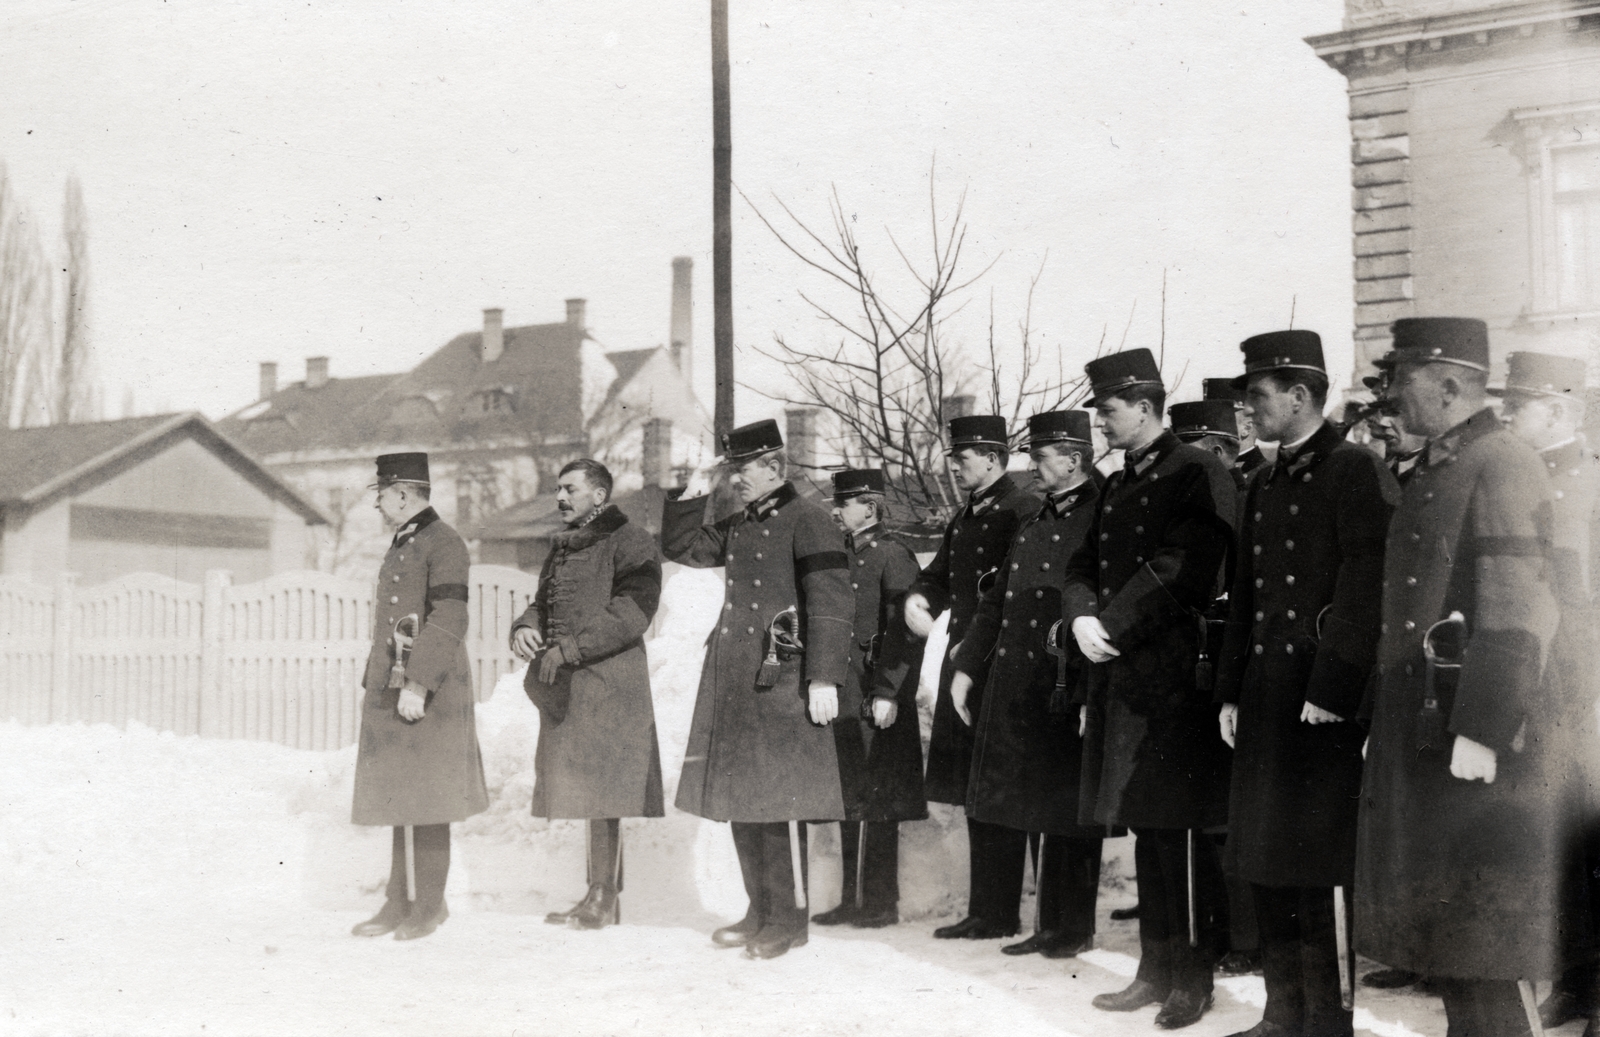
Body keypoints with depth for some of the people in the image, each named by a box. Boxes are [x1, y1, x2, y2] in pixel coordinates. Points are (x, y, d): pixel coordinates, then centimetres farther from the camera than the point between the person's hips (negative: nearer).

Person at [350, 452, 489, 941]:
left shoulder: (444, 545, -10)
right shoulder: (400, 547, 18)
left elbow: (448, 623, -18)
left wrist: (417, 686, -23)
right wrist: (376, 688, 19)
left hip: (428, 697, -9)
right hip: (391, 693, 9)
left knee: (425, 803, -3)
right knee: (400, 803, 11)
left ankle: (431, 903, 5)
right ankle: (400, 902, 17)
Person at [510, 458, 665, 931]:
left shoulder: (631, 544, -5)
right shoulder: (562, 548, 21)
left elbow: (631, 613, -15)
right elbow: (544, 602, 23)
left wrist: (569, 648, -19)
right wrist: (525, 627, -1)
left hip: (606, 682, -8)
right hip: (564, 688, 8)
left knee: (601, 789, -8)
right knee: (582, 788, 9)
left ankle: (604, 897, -4)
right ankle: (601, 893, 15)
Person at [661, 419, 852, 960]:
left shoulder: (808, 522, -8)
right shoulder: (738, 526, 15)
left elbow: (831, 605, -14)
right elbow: (680, 547, 28)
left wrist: (824, 678, -19)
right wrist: (691, 496, 14)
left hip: (782, 679, -8)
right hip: (734, 681, 8)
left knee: (779, 800, -5)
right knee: (740, 799, 11)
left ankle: (790, 919, 5)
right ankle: (761, 911, 22)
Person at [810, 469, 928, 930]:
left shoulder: (892, 554, -8)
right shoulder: (841, 555, 15)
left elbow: (906, 632, -13)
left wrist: (889, 693, -18)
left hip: (876, 699, -7)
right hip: (842, 697, 7)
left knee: (876, 802, -2)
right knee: (849, 800, 10)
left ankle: (881, 902, 7)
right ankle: (853, 898, 18)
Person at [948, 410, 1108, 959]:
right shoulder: (1033, 525, 16)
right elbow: (996, 602, 20)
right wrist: (966, 666, 15)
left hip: (1067, 693, -7)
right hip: (1015, 695, 7)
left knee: (1067, 811, 2)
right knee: (1034, 809, 11)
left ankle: (1075, 927, 14)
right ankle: (1051, 923, 21)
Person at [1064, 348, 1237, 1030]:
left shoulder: (1197, 476, -7)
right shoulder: (1116, 489, 19)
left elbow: (1176, 571, -17)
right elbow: (1083, 566, 17)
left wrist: (1112, 628, -14)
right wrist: (1082, 618, -3)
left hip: (1173, 680, -8)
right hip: (1120, 677, 8)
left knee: (1177, 832, -3)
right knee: (1146, 829, 13)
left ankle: (1193, 979, 8)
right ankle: (1156, 971, 22)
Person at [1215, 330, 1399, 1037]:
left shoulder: (1356, 471, -8)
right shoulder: (1263, 487, 17)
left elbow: (1365, 588, -15)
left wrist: (1332, 689, -17)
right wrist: (1230, 692, 14)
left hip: (1327, 706, -8)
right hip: (1265, 701, 8)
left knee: (1319, 870, -3)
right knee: (1264, 868, 12)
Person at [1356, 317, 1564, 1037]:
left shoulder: (1503, 468, -12)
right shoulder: (1430, 473, 16)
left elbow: (1514, 617, -19)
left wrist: (1479, 733, -23)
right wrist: (1383, 706, 15)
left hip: (1471, 734, -9)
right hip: (1414, 728, 9)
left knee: (1476, 944, -1)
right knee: (1436, 932, 15)